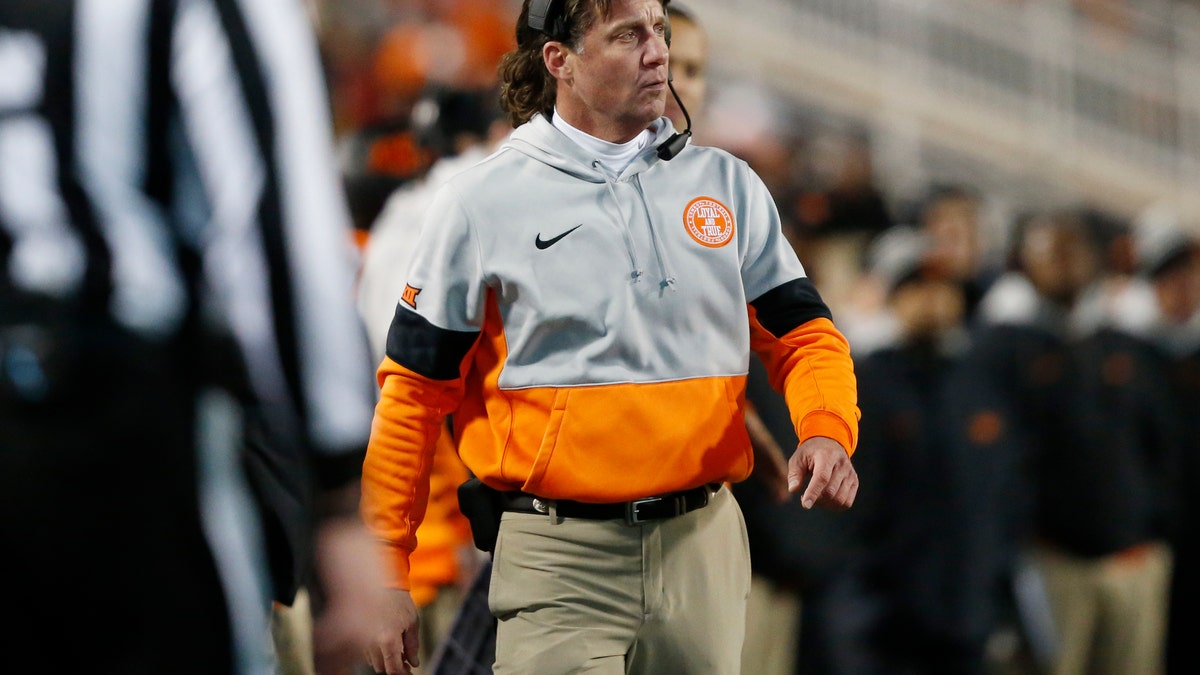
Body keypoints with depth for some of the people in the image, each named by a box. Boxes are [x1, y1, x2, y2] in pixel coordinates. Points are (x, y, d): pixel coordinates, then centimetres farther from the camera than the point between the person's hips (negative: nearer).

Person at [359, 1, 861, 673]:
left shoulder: (728, 186, 9)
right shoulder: (481, 203, 1)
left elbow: (803, 335, 11)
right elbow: (414, 394, 4)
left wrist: (828, 432, -12)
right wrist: (385, 574, 1)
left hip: (704, 544, 3)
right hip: (557, 560, -3)